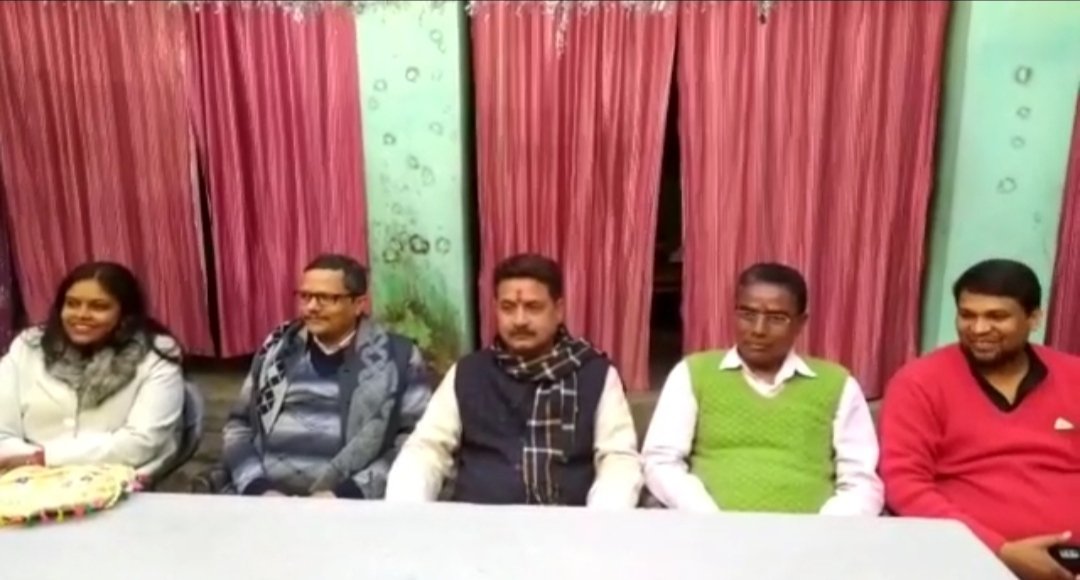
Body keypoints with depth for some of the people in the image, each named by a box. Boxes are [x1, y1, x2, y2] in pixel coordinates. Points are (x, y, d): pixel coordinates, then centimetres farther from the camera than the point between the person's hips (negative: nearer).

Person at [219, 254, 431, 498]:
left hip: (342, 499, -2)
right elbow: (239, 423, 18)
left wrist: (346, 494, -12)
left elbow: (417, 442, -2)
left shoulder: (398, 357, 3)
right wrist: (256, 486, 1)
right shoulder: (277, 349, 15)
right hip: (265, 492, 2)